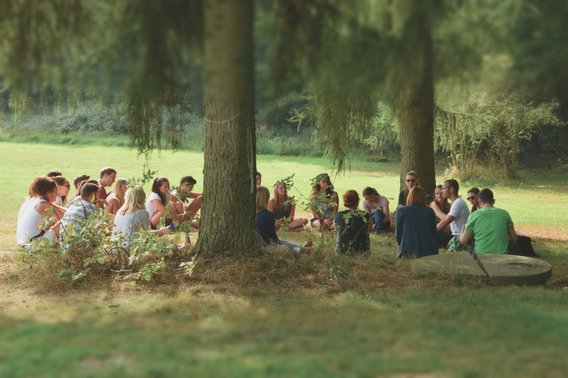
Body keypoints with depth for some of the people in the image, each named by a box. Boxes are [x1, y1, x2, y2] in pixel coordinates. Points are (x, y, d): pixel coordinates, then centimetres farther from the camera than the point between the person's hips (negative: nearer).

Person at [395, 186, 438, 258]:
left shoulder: (401, 211, 1)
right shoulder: (430, 212, 6)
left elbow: (398, 232, 6)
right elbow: (434, 232, 14)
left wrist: (400, 244, 24)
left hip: (408, 251, -2)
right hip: (428, 252, 2)